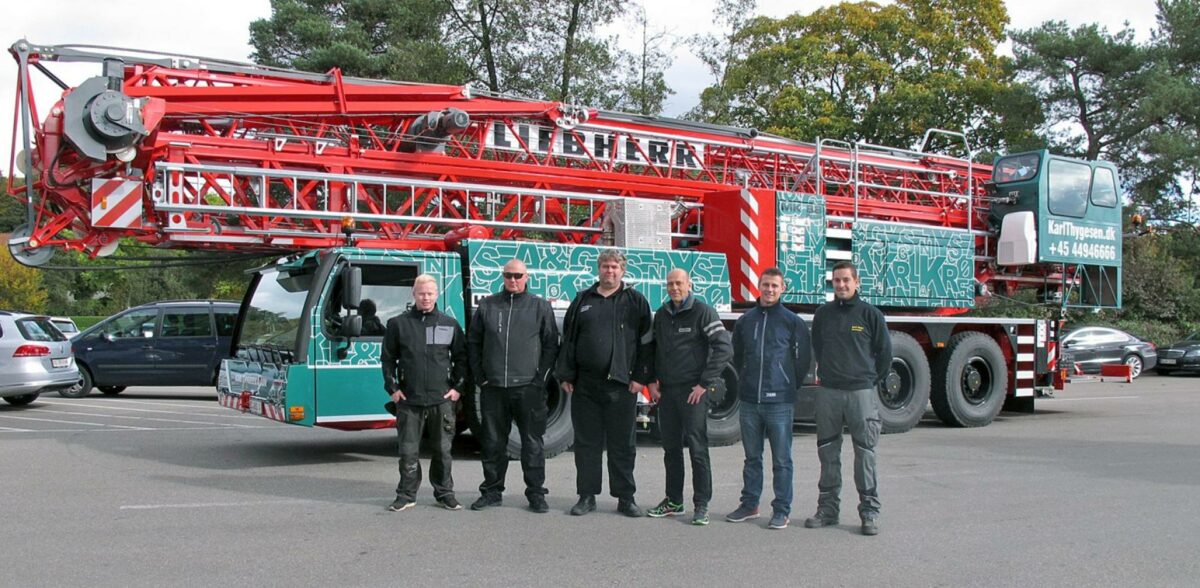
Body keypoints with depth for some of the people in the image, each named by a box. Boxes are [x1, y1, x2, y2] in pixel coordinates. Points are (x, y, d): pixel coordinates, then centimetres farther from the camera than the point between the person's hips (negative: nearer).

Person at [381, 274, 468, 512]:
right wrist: (392, 388, 1)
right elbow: (387, 358, 8)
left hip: (442, 400, 0)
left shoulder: (450, 324, 7)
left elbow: (461, 357, 11)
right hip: (408, 401, 0)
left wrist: (457, 387, 3)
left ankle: (444, 493, 19)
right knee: (408, 450, 5)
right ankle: (406, 495, 15)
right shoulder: (398, 324, 6)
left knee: (443, 450, 7)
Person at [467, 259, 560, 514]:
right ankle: (492, 491, 21)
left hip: (529, 388, -2)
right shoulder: (487, 306, 10)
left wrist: (540, 376, -4)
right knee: (493, 442, 10)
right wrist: (481, 376, 5)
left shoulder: (540, 306, 5)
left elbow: (551, 344, 5)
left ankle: (536, 494, 10)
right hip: (493, 388, 2)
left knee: (532, 443, 2)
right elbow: (473, 342, 13)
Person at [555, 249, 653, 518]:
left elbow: (645, 342, 1)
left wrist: (640, 377, -6)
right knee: (587, 442, 7)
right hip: (585, 386, 2)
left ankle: (625, 498, 13)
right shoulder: (583, 301, 11)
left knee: (622, 445, 4)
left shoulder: (635, 301, 4)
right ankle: (587, 496, 16)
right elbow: (568, 340, 11)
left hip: (621, 385, -2)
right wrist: (566, 375, 5)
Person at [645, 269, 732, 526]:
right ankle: (673, 501, 21)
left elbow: (724, 348, -11)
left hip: (693, 392, -6)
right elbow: (653, 349, 21)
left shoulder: (702, 312, -6)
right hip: (666, 391, 6)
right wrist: (652, 381, 10)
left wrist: (705, 384, -12)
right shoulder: (661, 315, 13)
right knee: (671, 448, 11)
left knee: (697, 448, -5)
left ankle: (701, 505, 2)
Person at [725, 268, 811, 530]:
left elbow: (803, 359, 2)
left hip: (779, 402, -4)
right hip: (749, 401, 4)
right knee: (752, 457, 14)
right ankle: (749, 504, 23)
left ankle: (782, 510, 10)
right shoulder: (745, 321, 9)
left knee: (781, 460, 2)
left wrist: (788, 386, 5)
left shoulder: (793, 322, -2)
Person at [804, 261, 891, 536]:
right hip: (828, 392, 3)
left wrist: (872, 380, 7)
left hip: (861, 392, -3)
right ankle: (827, 508, 16)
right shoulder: (823, 314, 8)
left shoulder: (870, 314, -1)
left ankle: (870, 511, 7)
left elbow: (884, 352, 6)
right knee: (828, 453, 8)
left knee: (865, 454, 0)